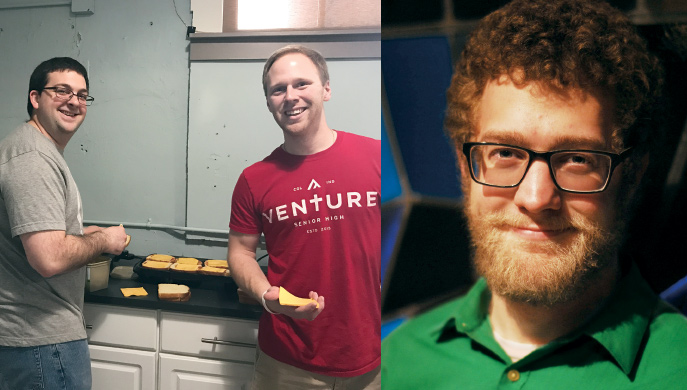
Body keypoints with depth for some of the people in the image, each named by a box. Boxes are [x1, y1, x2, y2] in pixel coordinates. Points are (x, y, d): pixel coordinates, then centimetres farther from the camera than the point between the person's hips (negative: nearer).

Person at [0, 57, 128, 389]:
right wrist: (103, 240, -14)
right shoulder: (33, 159, -22)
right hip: (43, 339, -11)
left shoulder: (43, 151, 12)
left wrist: (82, 235, 13)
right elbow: (50, 258, -31)